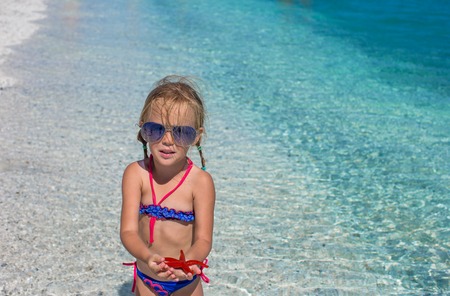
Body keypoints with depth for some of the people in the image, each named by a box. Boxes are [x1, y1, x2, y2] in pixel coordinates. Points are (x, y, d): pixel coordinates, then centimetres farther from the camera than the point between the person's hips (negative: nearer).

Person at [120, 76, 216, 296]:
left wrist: (190, 260, -41)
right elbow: (128, 230, -21)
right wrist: (148, 257, -40)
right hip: (145, 278, 1)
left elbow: (203, 239, -20)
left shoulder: (200, 181, -20)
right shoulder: (136, 174, -16)